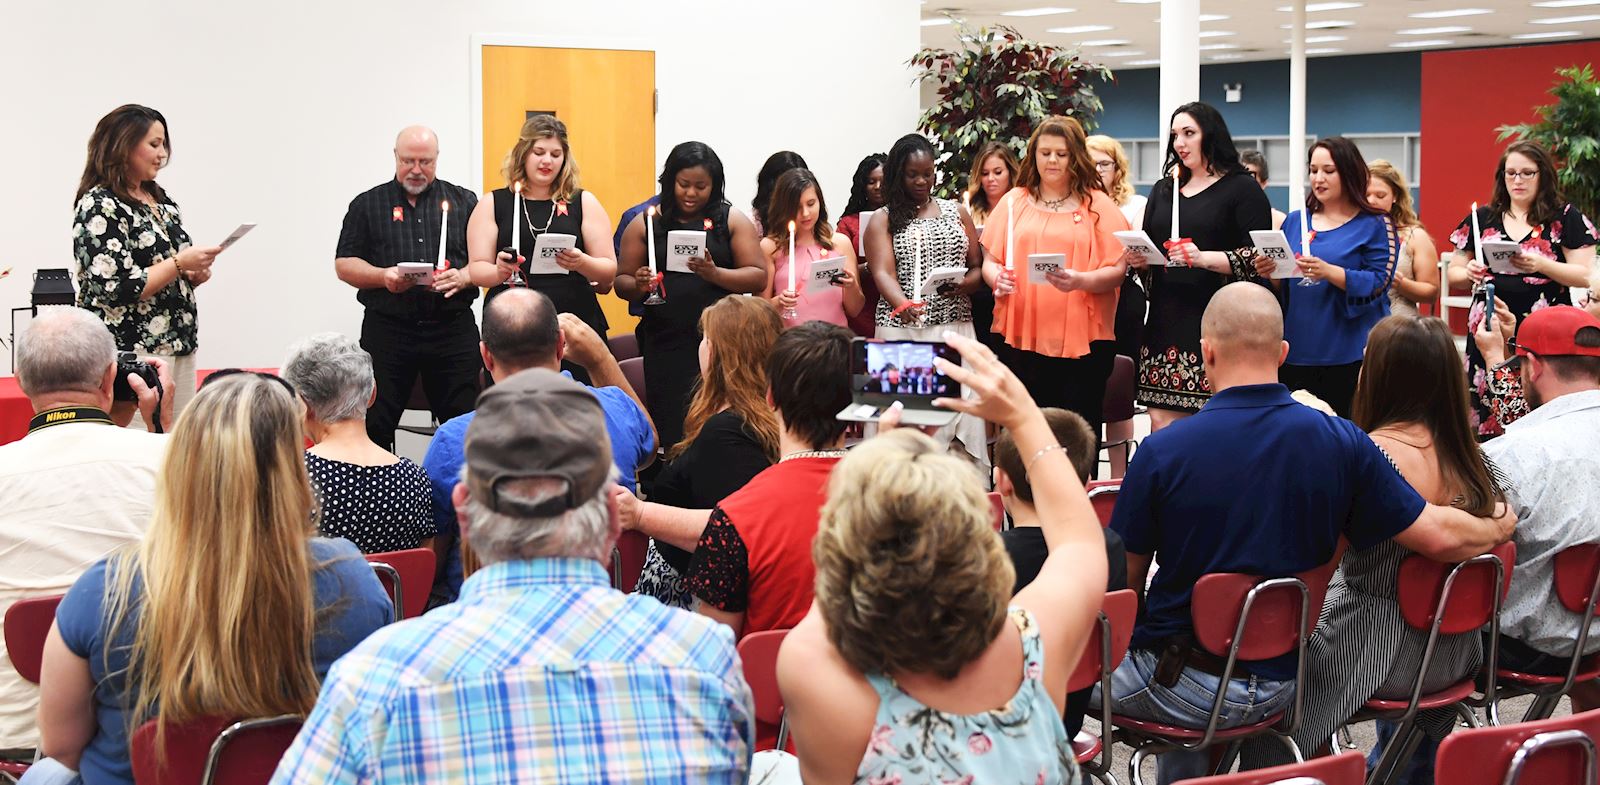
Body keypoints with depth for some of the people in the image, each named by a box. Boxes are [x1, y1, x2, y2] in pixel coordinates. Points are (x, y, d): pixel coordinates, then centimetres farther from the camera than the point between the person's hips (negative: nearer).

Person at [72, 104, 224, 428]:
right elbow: (119, 289, -18)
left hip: (179, 346, 8)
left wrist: (195, 273, 4)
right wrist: (180, 263, -16)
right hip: (131, 353, -8)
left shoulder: (160, 199, 15)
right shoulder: (99, 206, -10)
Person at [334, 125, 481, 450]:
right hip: (387, 329, 0)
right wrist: (383, 277, -11)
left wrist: (462, 278, -12)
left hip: (453, 328, 0)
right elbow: (344, 264, 7)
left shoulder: (464, 202, 12)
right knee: (374, 425, -2)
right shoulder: (368, 204, 11)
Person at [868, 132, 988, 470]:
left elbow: (978, 268, 15)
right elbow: (882, 273, -8)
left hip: (955, 327, 2)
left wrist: (964, 284, -9)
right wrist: (903, 304, -29)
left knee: (960, 413, -6)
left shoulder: (957, 212, 16)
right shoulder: (883, 221, 7)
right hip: (903, 330, -2)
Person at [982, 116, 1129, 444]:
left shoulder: (1098, 205, 7)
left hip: (1081, 341, -2)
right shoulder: (1014, 201, 14)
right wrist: (997, 278, -10)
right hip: (1021, 336, 2)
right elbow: (990, 261, 13)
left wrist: (1080, 281, -19)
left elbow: (1118, 270, 0)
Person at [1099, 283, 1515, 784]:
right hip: (1280, 686, 5)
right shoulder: (1342, 442, -10)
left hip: (1184, 686, -5)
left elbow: (1125, 582, -7)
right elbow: (1439, 535, -6)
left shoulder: (1161, 451, -18)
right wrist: (1498, 529, 17)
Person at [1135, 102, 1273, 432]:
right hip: (1166, 320, 6)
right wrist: (1138, 259, 3)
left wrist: (1204, 258, -20)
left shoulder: (1242, 188, 1)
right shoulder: (1163, 190, 20)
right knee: (1161, 423, -1)